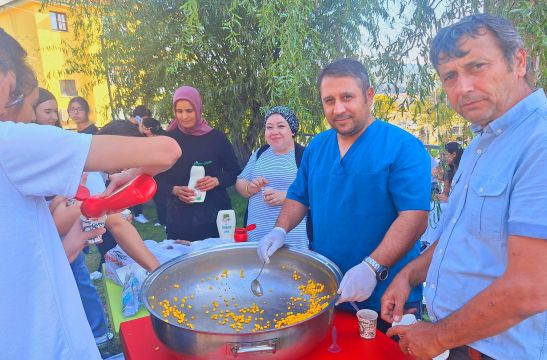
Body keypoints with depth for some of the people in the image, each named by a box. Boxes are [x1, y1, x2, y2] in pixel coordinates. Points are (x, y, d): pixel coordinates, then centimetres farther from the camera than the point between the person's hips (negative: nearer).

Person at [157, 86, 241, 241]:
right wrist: (175, 190, -14)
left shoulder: (216, 137, 0)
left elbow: (234, 172, 5)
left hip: (215, 212, 0)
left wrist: (217, 181, -14)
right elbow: (158, 178, 5)